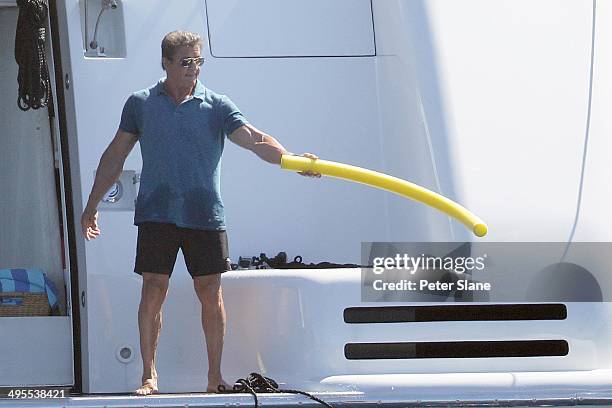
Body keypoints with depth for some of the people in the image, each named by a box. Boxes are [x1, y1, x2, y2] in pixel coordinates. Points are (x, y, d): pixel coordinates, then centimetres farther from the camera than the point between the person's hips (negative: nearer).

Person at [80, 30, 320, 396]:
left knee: (211, 293, 1)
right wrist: (92, 206, 16)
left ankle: (215, 377, 10)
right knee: (153, 290, -3)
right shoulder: (141, 104, 7)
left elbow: (256, 140, -8)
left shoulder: (216, 106, 4)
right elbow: (116, 155, 15)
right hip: (156, 214, 0)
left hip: (205, 215, 0)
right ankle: (149, 375, 3)